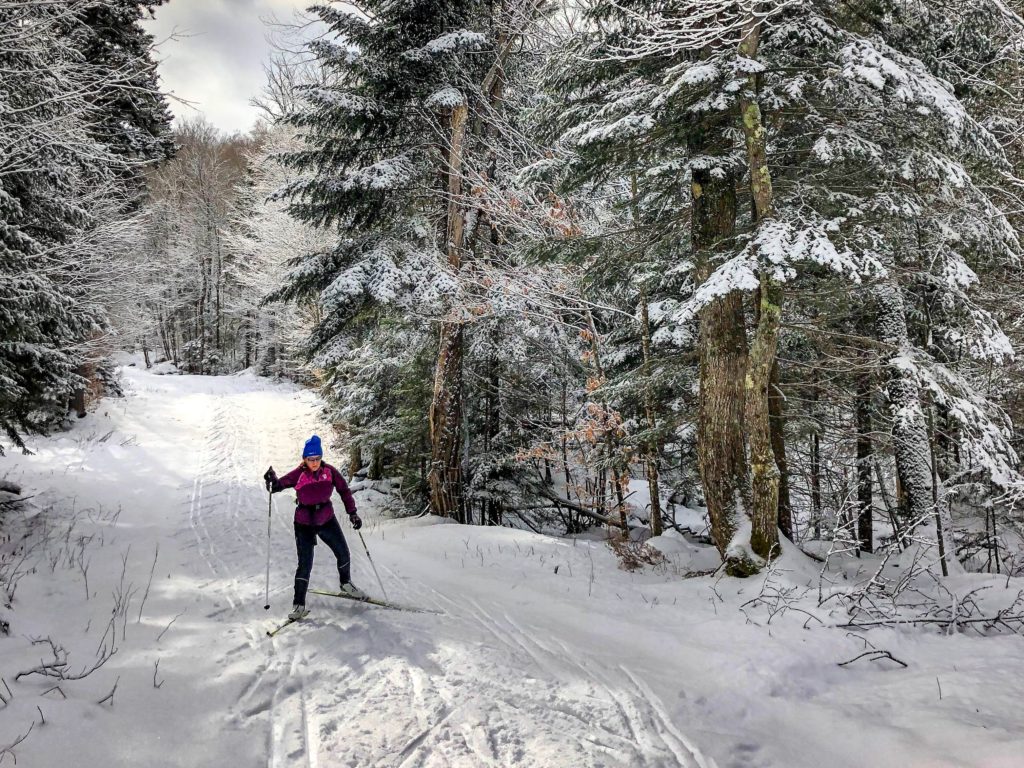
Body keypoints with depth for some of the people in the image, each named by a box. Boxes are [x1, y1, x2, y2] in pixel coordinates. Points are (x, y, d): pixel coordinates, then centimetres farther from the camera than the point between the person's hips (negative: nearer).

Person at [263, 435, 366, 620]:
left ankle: (346, 585, 40)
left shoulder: (329, 471, -9)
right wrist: (272, 480, -41)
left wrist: (352, 513, -4)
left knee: (343, 555, 13)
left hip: (327, 520, 3)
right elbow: (279, 484, -18)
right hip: (304, 524, -3)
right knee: (305, 564, -7)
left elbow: (344, 490, -1)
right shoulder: (298, 474, -16)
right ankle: (299, 605, 3)